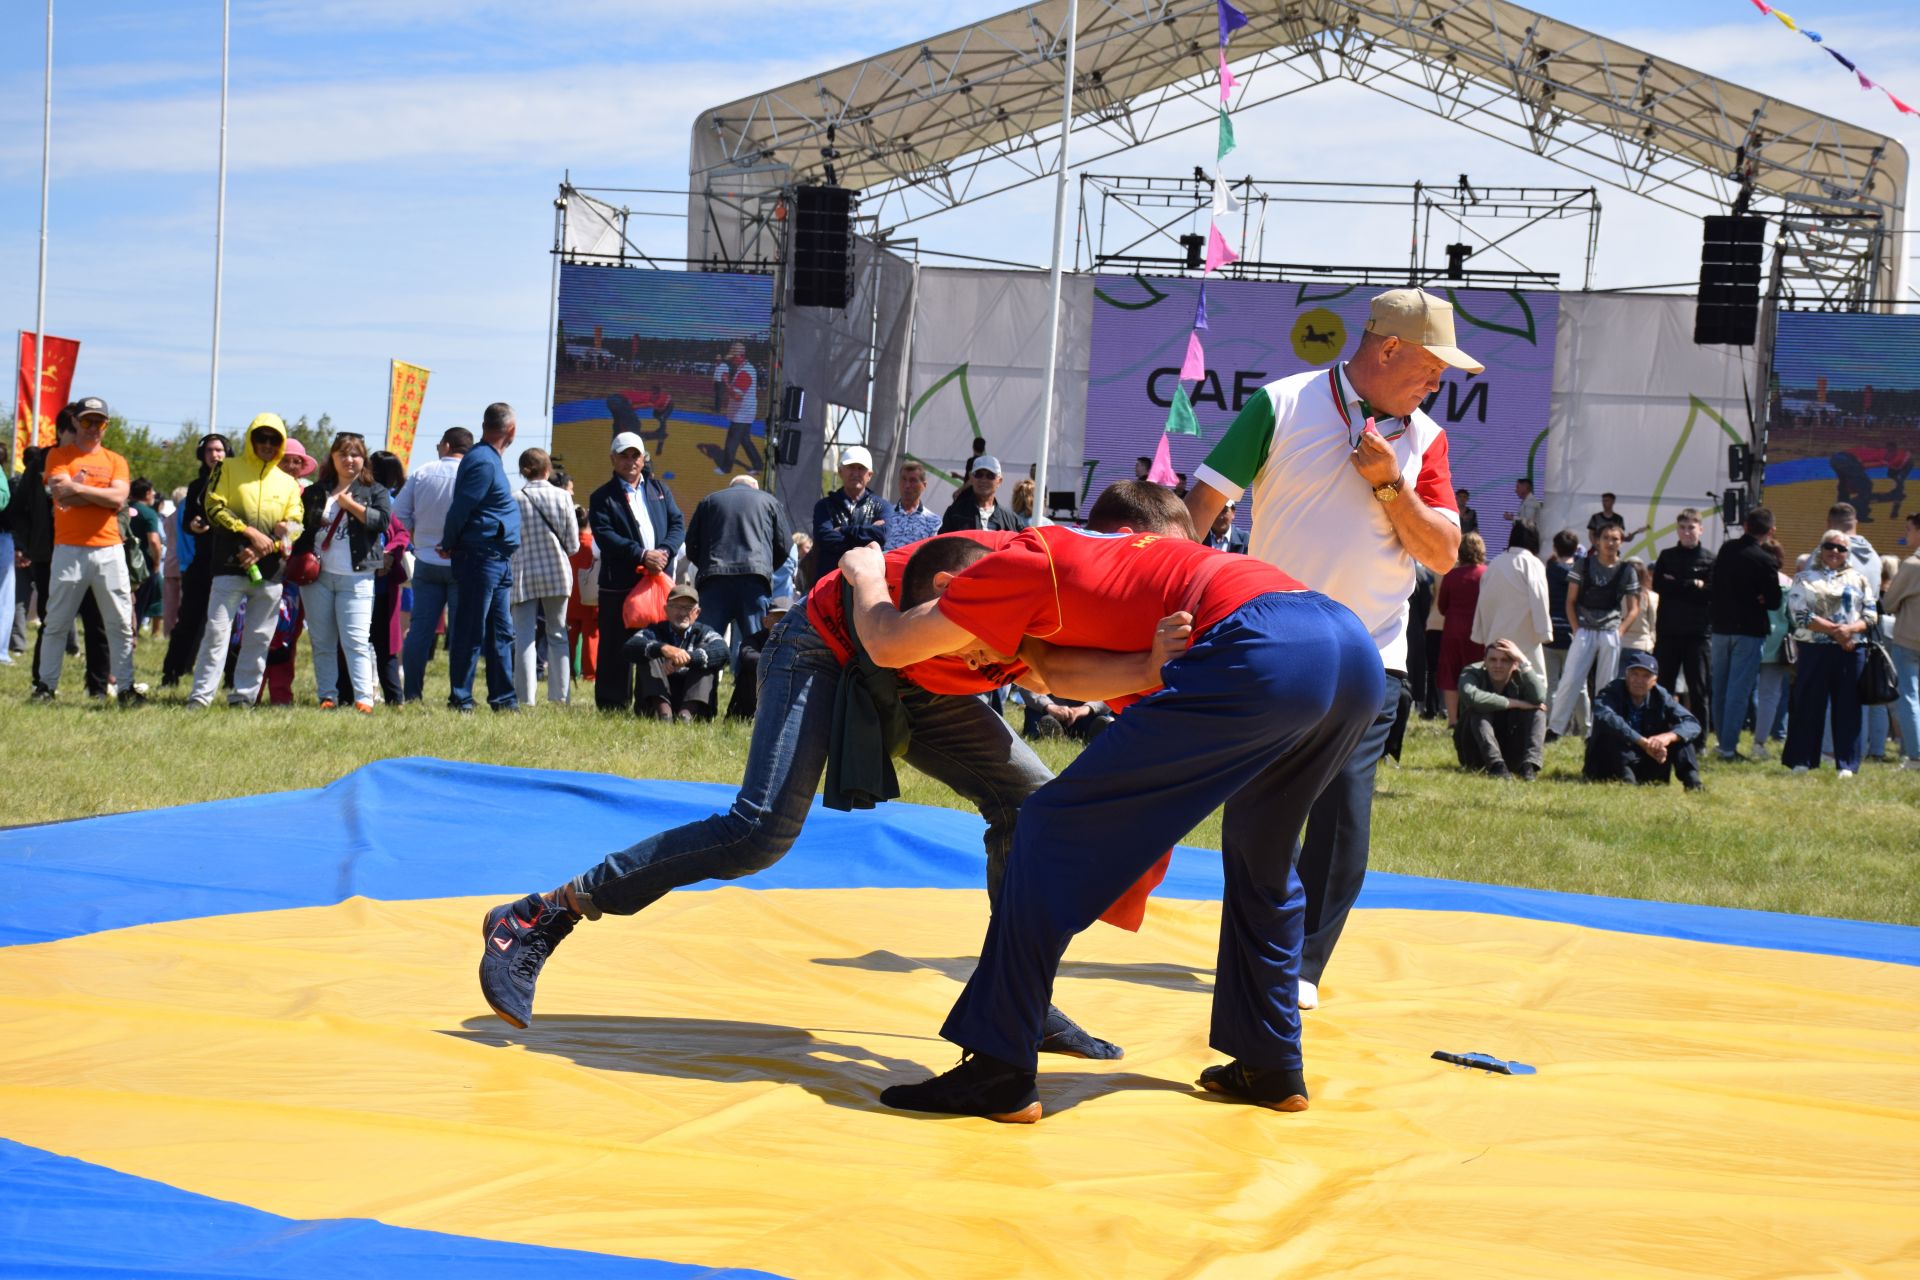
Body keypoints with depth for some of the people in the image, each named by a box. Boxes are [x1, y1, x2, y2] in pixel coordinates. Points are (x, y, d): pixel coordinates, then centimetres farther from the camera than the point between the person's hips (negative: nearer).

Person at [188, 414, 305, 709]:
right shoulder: (229, 469, 8)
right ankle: (201, 695, -7)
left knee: (259, 638, 4)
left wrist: (264, 549, -10)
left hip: (269, 572, 3)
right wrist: (250, 532, -13)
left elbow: (294, 526, 7)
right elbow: (214, 507, -3)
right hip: (230, 566, -3)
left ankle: (244, 695, 12)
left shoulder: (289, 483, 16)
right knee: (217, 631, -8)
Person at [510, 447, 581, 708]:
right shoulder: (562, 497, -5)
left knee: (524, 637, 2)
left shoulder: (514, 500, -9)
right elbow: (573, 545, -2)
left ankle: (527, 698, -5)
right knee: (558, 635, 12)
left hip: (524, 575, -1)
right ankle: (559, 696, 11)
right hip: (557, 573, 2)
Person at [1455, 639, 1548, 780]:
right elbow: (1472, 697, -38)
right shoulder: (1472, 673, -13)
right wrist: (1514, 703, -30)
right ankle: (1496, 765, -41)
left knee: (1537, 712, -18)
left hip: (1512, 756, 2)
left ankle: (1529, 765, -36)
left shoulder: (1520, 678, -7)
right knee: (1479, 710, -27)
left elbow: (1539, 698, -32)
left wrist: (1523, 660, -27)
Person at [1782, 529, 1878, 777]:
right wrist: (1835, 630, -14)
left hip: (1851, 652, 2)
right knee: (1808, 705, 0)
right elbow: (1801, 615, -6)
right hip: (1814, 651, -2)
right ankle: (1801, 760, 7)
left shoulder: (1859, 580, 13)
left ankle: (1847, 764, 6)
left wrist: (1850, 629, -13)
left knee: (1847, 708, 2)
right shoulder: (1804, 578, 6)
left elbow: (1871, 615, 7)